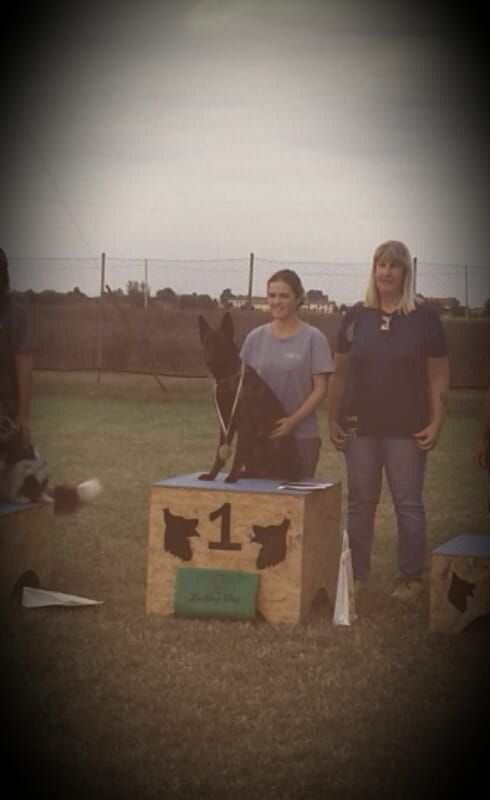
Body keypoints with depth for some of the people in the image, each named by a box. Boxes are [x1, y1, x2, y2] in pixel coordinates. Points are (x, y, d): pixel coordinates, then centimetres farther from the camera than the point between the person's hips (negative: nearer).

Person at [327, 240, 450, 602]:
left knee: (408, 502, 0)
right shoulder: (356, 317, 6)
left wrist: (436, 423, -8)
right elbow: (339, 373, 10)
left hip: (407, 429, -2)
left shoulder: (424, 317, 0)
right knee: (360, 503, 8)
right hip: (361, 428, 3)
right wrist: (333, 420, 5)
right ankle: (357, 576, 17)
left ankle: (410, 579, 8)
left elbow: (439, 376, 0)